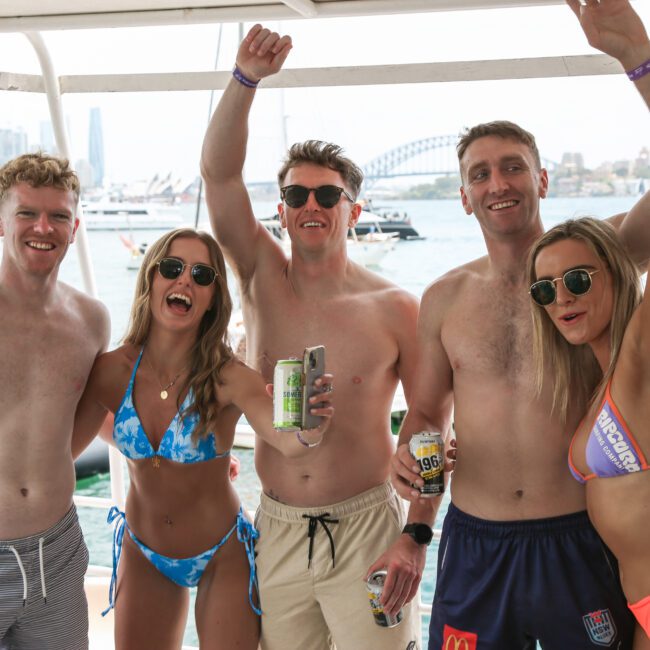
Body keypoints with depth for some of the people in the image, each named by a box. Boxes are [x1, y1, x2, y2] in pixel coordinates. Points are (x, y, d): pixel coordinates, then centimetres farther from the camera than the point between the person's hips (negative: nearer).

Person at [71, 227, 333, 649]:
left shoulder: (229, 378, -25)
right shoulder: (113, 371, -15)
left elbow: (286, 439, -43)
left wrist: (309, 430, -62)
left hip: (222, 558, -3)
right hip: (143, 555, 3)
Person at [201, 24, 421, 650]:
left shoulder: (394, 307, -6)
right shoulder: (262, 279, 1)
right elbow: (219, 174, -11)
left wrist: (417, 535, -10)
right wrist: (245, 79, -24)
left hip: (366, 529, -3)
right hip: (277, 530, 3)